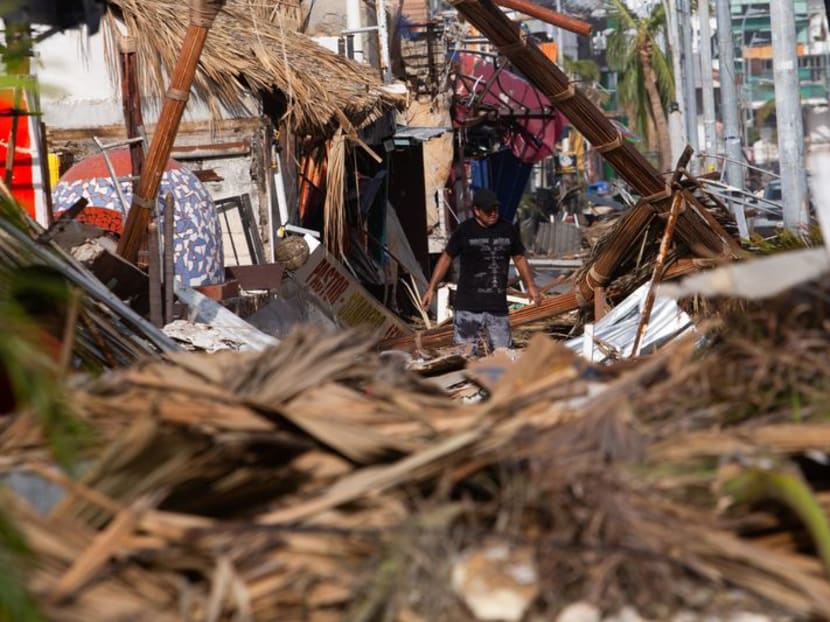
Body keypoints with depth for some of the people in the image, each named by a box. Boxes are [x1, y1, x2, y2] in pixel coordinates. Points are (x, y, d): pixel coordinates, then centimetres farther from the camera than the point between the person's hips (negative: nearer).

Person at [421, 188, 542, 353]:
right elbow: (446, 258, 4)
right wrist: (431, 288, 0)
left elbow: (519, 258, 18)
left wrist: (531, 285, 11)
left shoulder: (508, 229, 6)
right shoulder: (464, 231, -3)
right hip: (468, 306, -3)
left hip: (498, 305, 3)